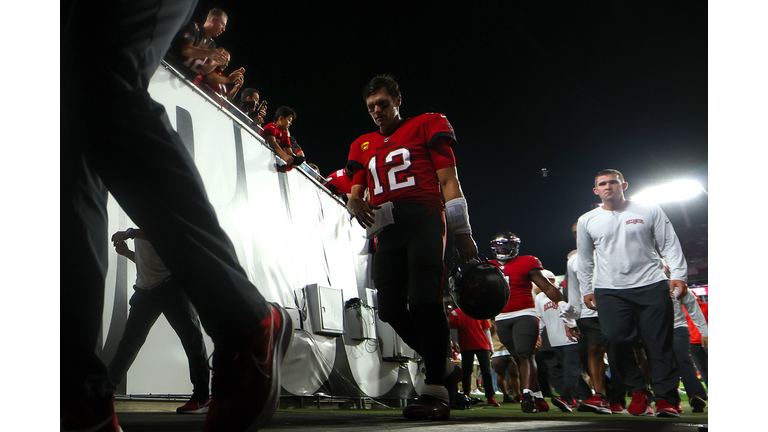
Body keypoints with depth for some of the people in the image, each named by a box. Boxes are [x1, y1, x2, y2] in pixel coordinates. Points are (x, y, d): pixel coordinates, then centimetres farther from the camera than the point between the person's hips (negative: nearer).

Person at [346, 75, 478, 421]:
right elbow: (355, 193, 21)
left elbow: (448, 181, 4)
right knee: (391, 308, 1)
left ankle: (435, 390, -11)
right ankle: (444, 368, 19)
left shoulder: (427, 126, 10)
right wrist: (355, 203, -6)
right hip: (386, 230, 6)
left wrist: (462, 231, -5)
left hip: (424, 220, -5)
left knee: (423, 299, -18)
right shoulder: (363, 146, 24)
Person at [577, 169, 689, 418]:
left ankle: (665, 398, 9)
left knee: (660, 344, -2)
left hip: (652, 286, -1)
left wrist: (678, 275, -5)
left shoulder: (650, 211, 6)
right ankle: (638, 392, 9)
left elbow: (669, 245, 5)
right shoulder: (587, 221, 10)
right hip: (609, 291, 1)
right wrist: (586, 289, 15)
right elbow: (585, 259, 17)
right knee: (616, 341, -9)